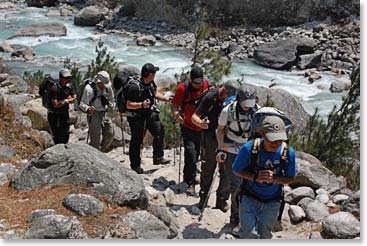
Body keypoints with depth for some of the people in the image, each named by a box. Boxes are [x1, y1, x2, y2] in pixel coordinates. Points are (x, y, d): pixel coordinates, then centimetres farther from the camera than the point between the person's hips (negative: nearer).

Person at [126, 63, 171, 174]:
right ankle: (135, 165, 19)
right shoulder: (135, 87, -25)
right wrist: (141, 105, -37)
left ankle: (158, 158, 11)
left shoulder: (151, 83, -1)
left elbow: (155, 93, 20)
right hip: (136, 116, -7)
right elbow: (128, 105, -22)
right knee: (137, 140, 4)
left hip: (149, 113, 7)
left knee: (159, 131, -1)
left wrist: (167, 99, 11)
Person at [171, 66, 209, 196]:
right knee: (191, 154, -11)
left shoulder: (206, 85, -4)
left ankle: (188, 177, 39)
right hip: (188, 127, -4)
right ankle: (190, 184, -1)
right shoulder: (183, 88, -15)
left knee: (196, 154, 17)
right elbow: (174, 105, -9)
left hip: (202, 127, 5)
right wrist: (177, 115, -29)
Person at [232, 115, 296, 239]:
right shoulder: (249, 148, -25)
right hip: (249, 198, -2)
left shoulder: (288, 153, -20)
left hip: (272, 202, 2)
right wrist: (255, 177, -28)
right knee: (250, 234, -13)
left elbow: (290, 179, -6)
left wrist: (274, 179, -27)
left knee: (264, 236, 17)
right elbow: (237, 170, -10)